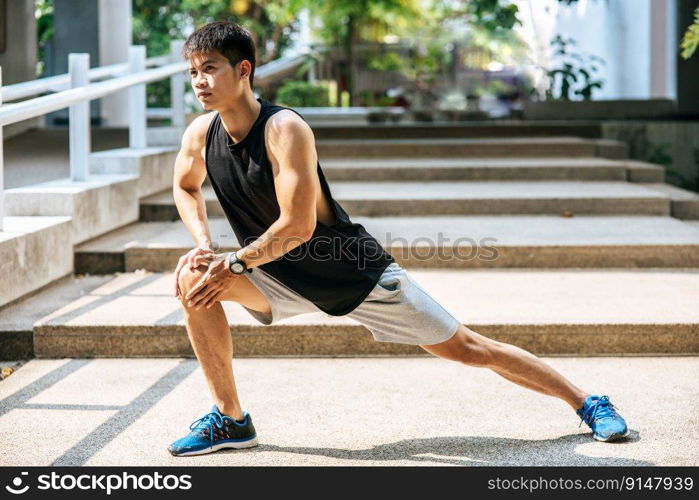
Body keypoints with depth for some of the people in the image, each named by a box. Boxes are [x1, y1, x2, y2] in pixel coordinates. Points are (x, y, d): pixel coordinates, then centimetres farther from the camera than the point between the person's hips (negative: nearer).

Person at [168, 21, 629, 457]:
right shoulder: (201, 135, -8)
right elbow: (186, 188, 14)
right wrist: (203, 246, -3)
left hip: (356, 272, -6)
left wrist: (233, 264, -23)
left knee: (465, 347, -2)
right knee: (195, 281, -16)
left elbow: (296, 227, -30)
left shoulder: (284, 128, -27)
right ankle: (230, 419, -1)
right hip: (283, 276, 6)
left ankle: (588, 403, 13)